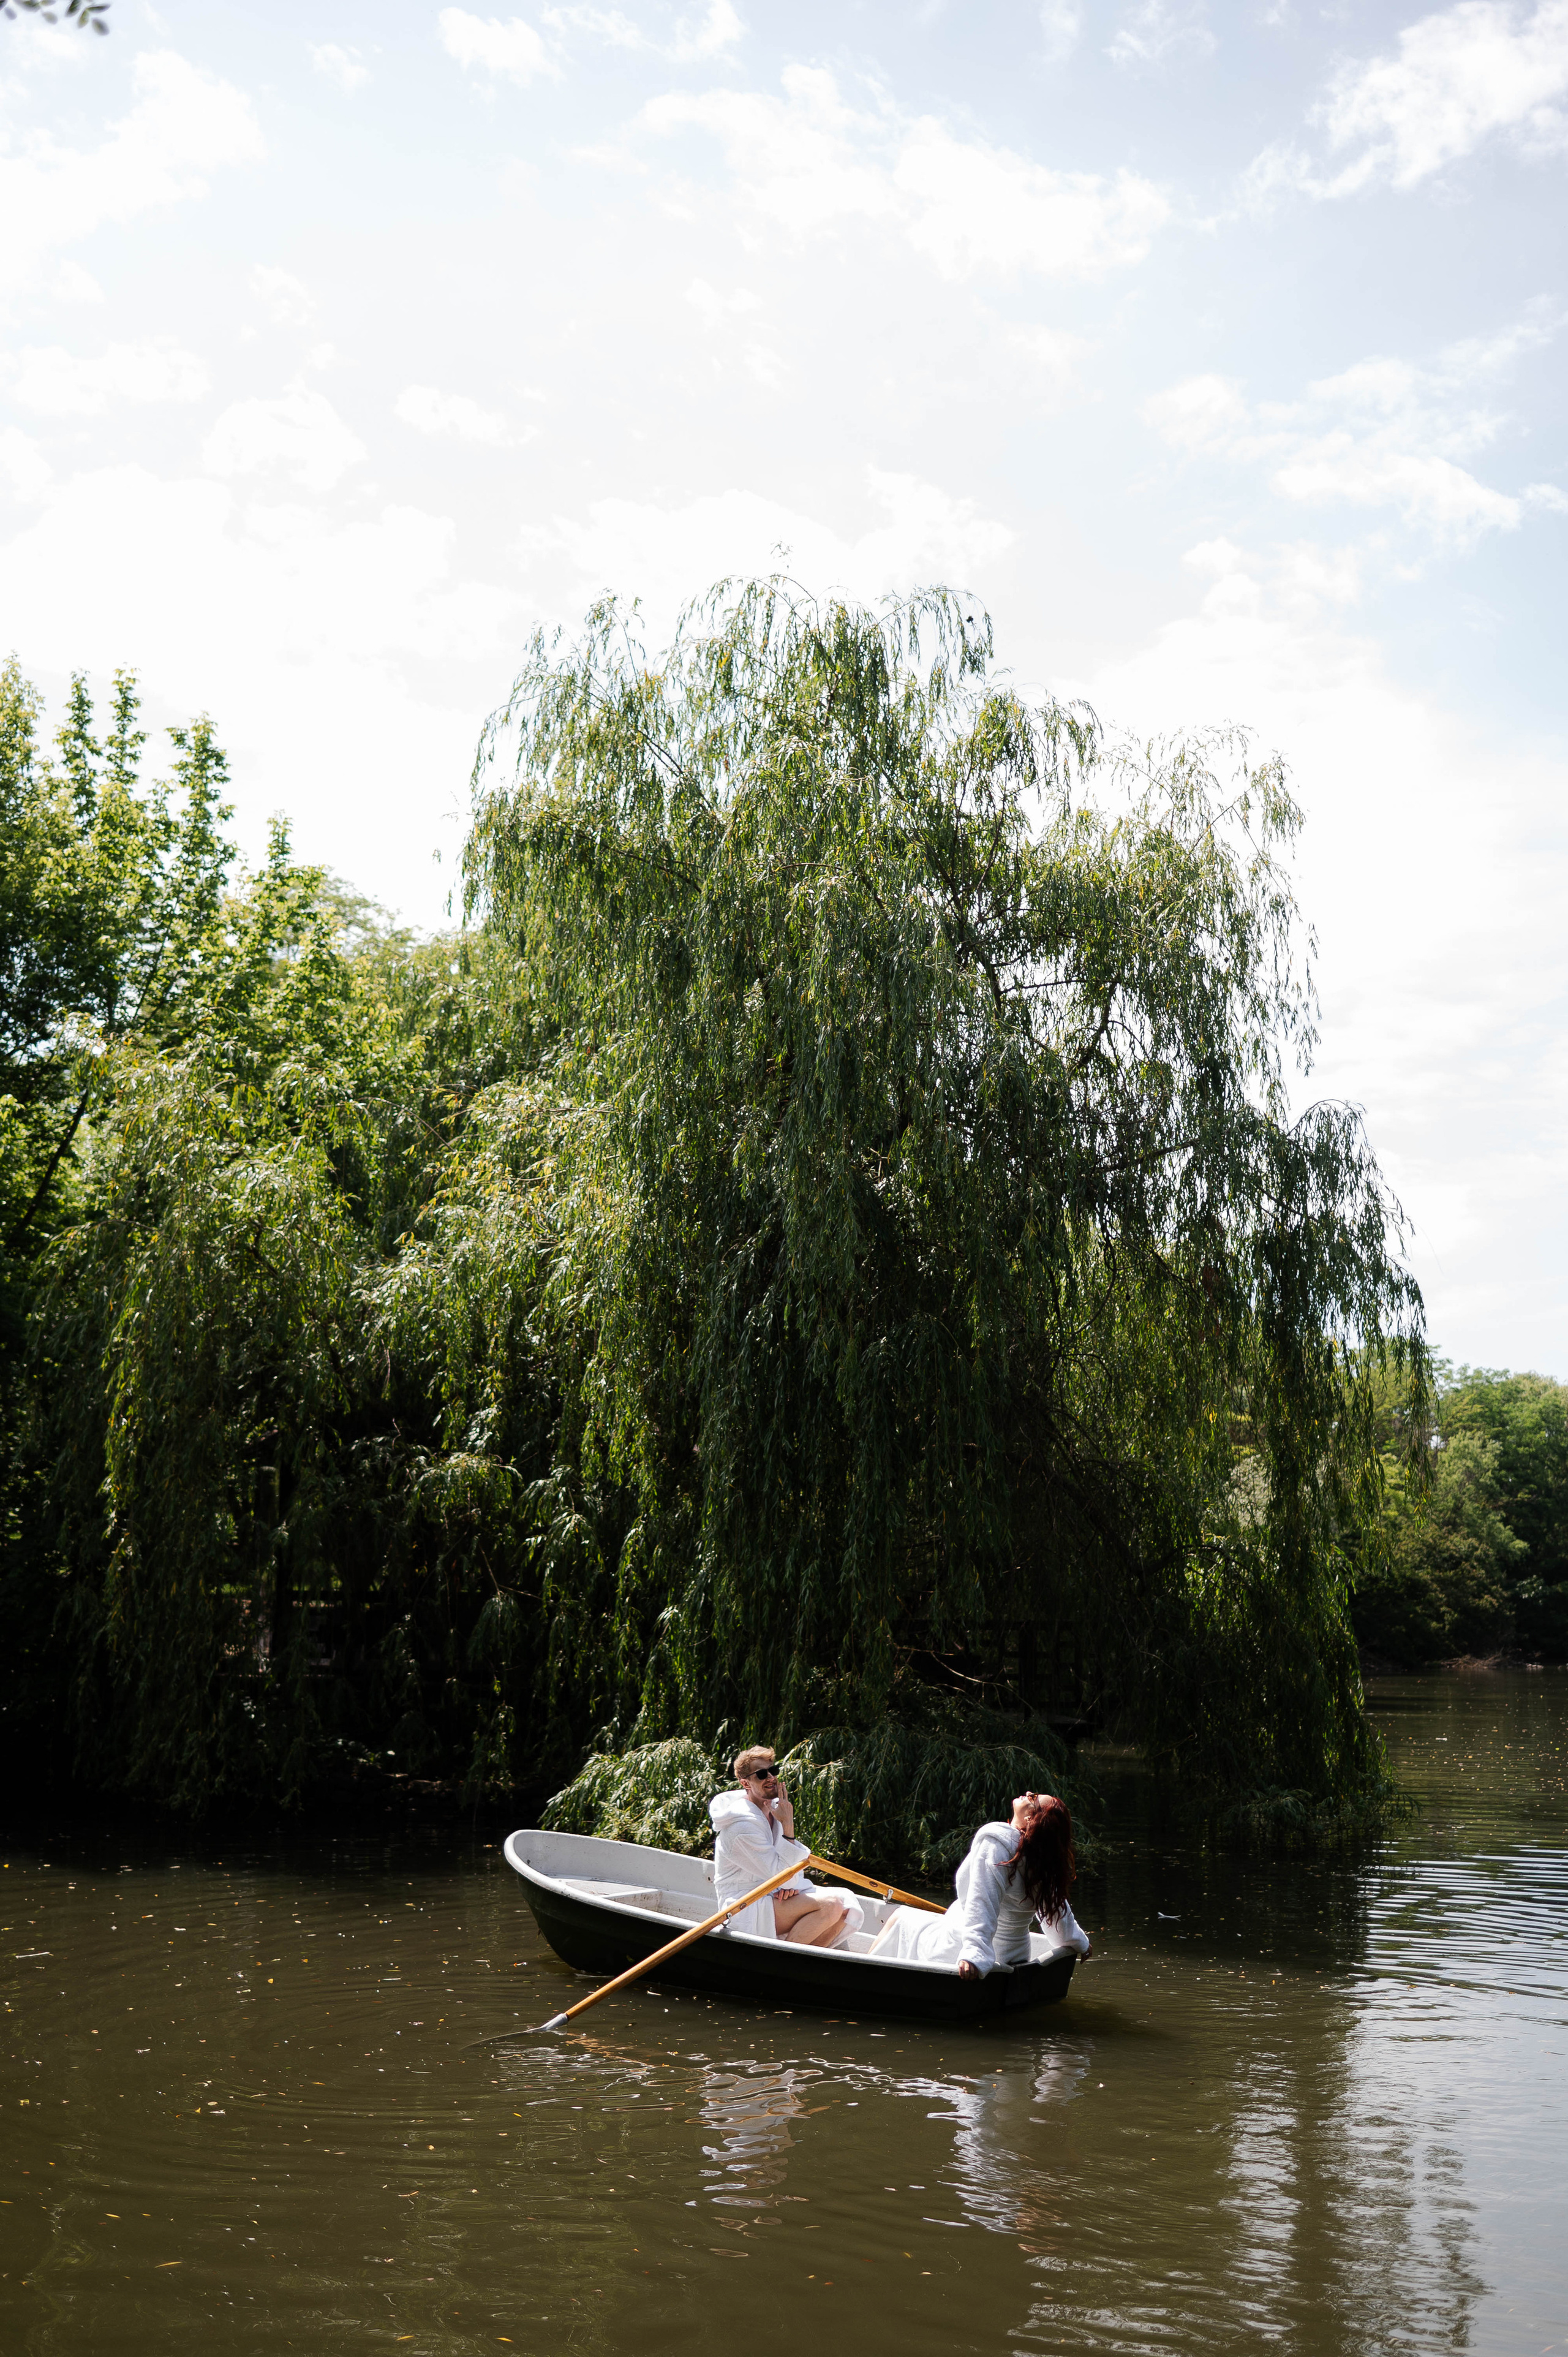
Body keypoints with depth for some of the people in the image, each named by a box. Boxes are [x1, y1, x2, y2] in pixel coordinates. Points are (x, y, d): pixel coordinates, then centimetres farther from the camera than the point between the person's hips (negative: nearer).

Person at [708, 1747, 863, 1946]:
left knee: (847, 1901, -7)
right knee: (831, 1905, -24)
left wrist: (792, 1884, -7)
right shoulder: (743, 1825, -21)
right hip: (745, 1912, -9)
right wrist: (788, 1825, -21)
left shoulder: (774, 1808, 7)